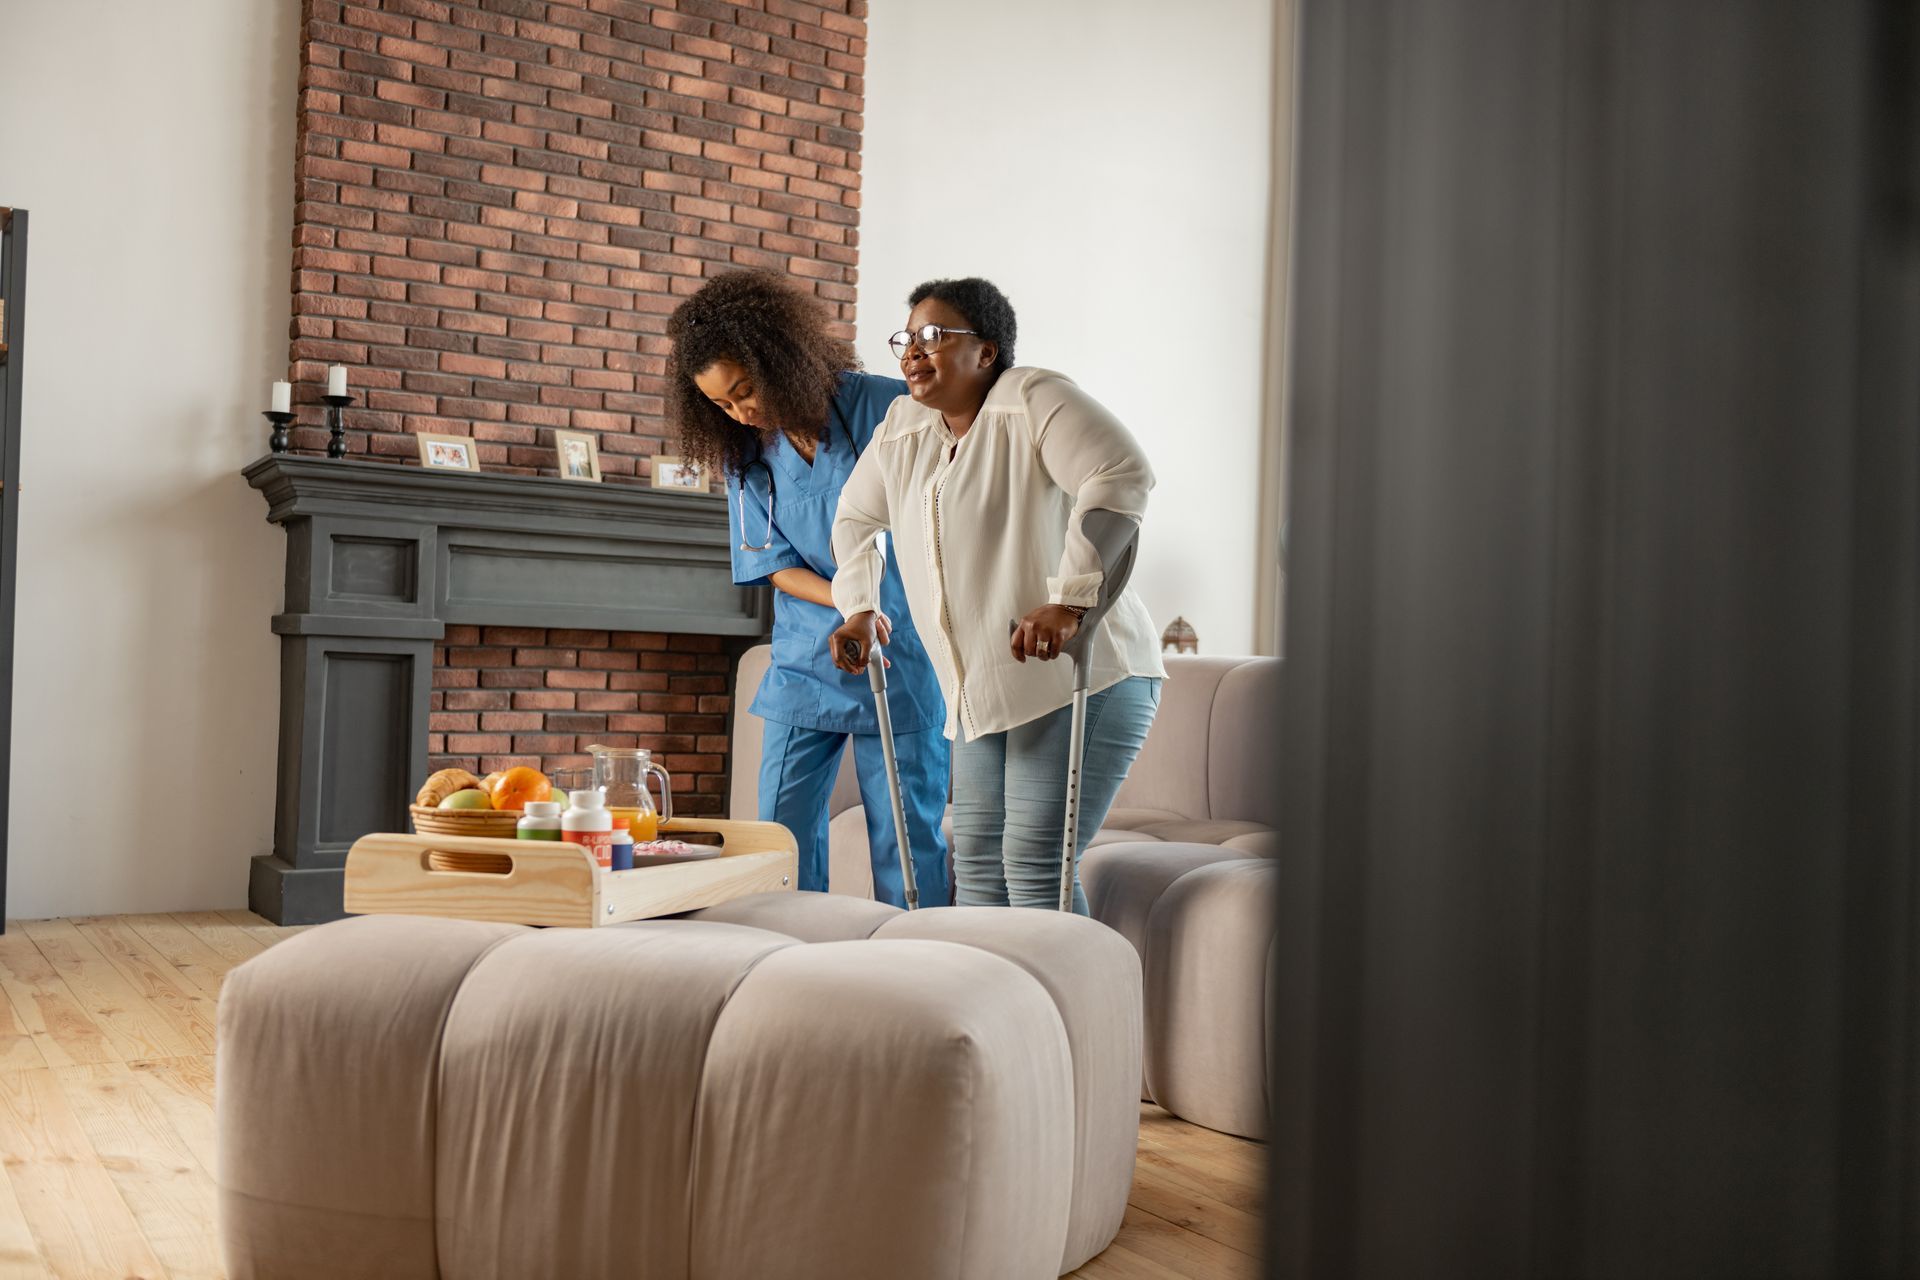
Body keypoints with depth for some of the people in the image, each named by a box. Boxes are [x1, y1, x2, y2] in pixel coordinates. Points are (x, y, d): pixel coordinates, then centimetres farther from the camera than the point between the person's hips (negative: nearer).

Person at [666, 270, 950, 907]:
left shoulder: (885, 408, -10)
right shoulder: (744, 454, 2)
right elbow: (775, 566, 1)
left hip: (903, 662, -3)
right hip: (805, 666, 4)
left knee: (908, 836, 1)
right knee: (783, 833, 4)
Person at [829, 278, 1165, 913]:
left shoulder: (1034, 400, -11)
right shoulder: (901, 426, 13)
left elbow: (1123, 476, -25)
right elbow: (855, 517, 28)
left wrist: (1068, 600, -31)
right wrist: (860, 608, 15)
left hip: (1081, 676, -8)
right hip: (982, 692, 8)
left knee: (1035, 865, -12)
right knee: (977, 863, 11)